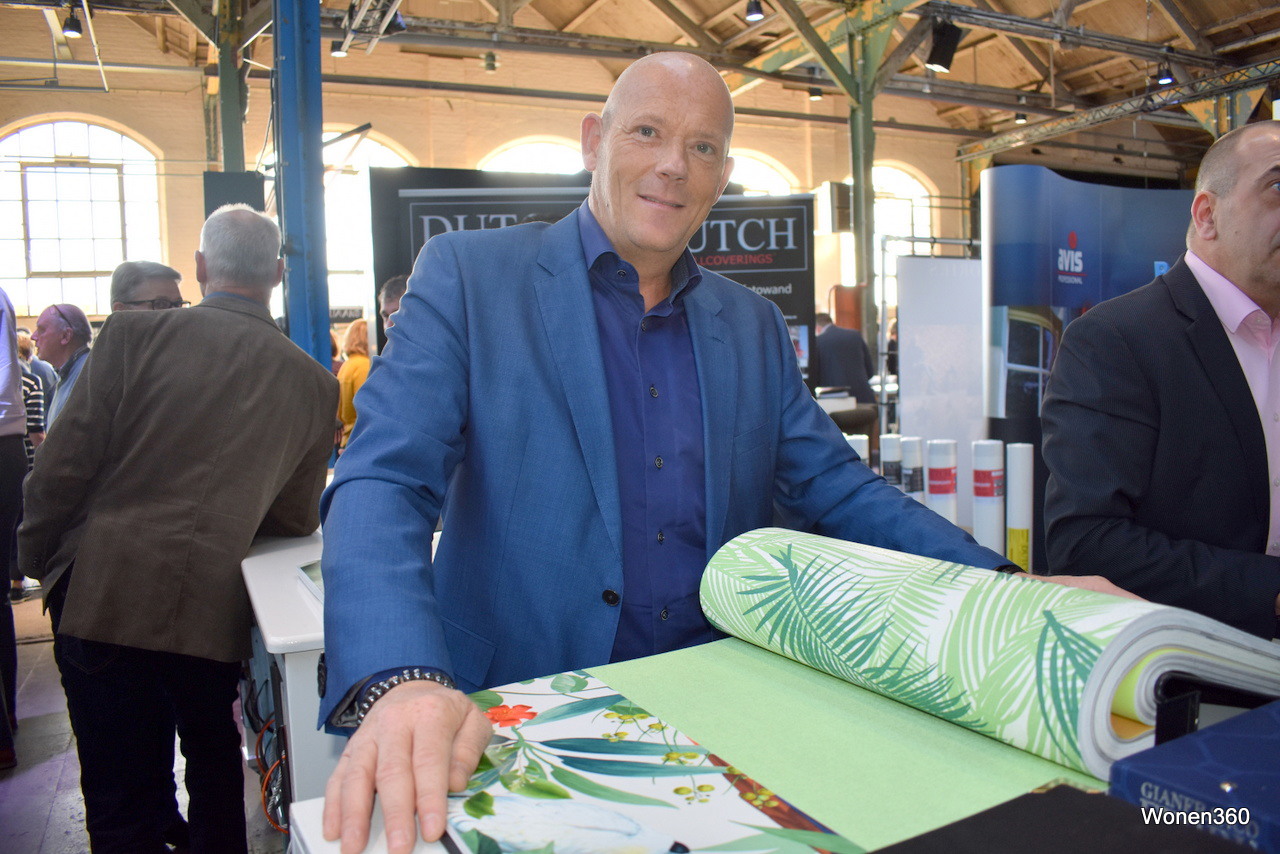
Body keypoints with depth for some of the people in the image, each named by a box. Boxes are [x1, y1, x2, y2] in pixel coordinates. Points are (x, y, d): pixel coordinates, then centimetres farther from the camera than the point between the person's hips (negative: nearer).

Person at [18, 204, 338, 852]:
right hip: (215, 611, 2)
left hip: (104, 599, -1)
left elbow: (59, 469, -6)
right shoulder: (315, 382, 0)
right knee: (215, 766, 24)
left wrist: (37, 559, 10)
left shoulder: (132, 335, -6)